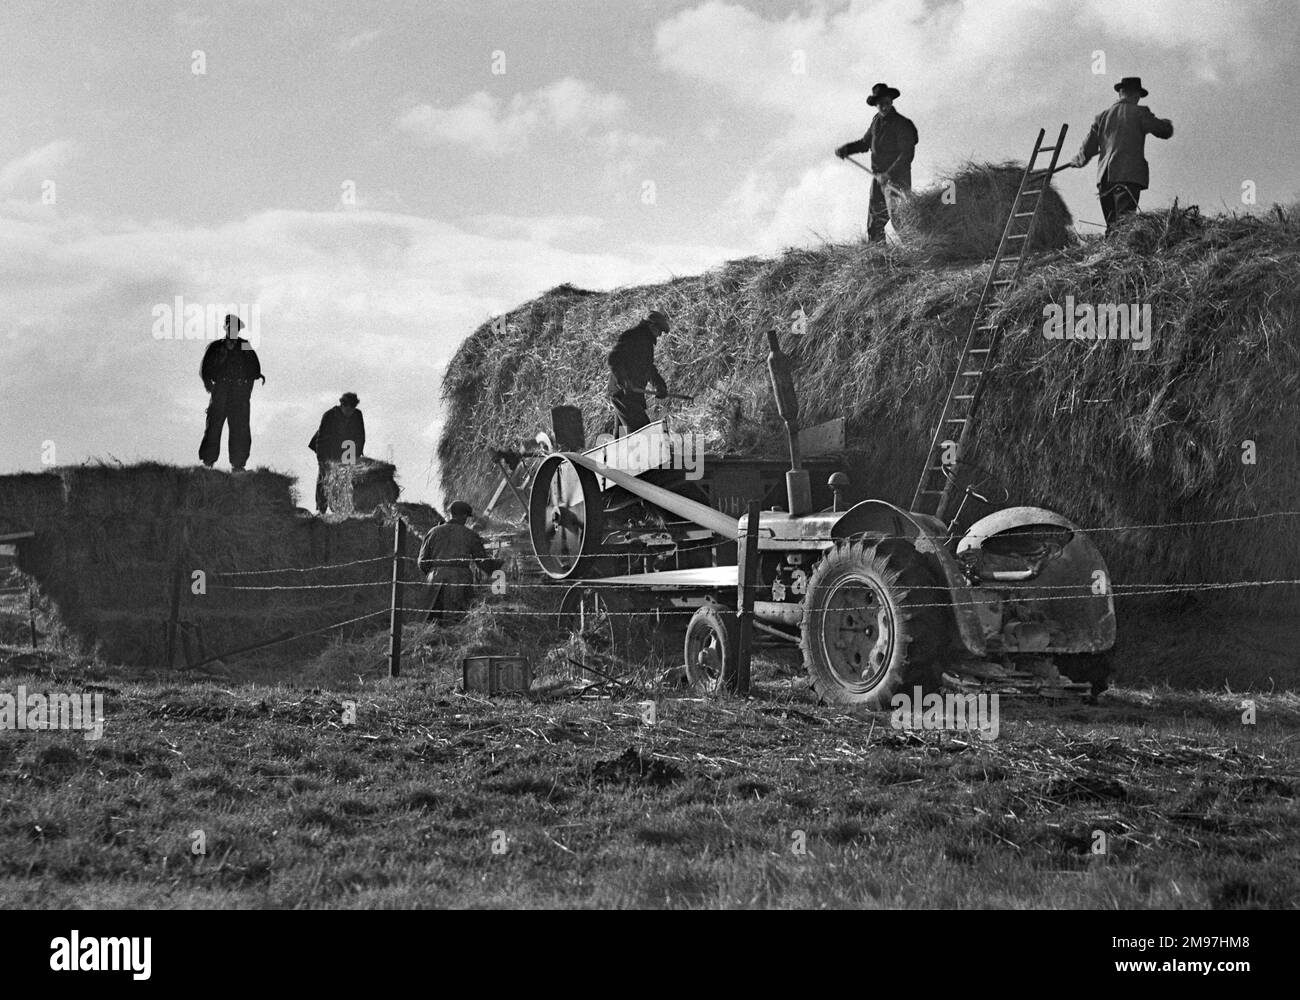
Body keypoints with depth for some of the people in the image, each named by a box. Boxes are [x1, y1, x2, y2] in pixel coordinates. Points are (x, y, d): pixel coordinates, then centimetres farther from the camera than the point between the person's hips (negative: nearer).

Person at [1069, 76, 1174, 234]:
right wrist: (1166, 123, 30)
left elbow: (1088, 149, 17)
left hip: (1105, 177, 5)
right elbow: (1165, 131, 7)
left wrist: (1078, 161, 37)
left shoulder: (1103, 116, 15)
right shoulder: (1139, 113, 2)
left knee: (1112, 224, 10)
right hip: (1130, 174, -5)